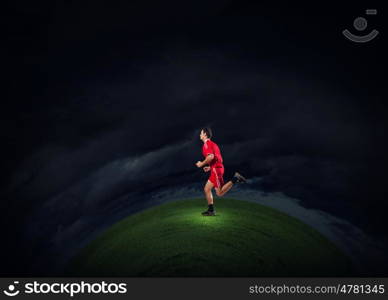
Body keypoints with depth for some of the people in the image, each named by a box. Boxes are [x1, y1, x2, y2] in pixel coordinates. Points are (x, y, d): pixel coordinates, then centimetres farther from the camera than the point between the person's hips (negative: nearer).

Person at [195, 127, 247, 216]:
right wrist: (210, 167, 22)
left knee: (220, 193, -9)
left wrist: (202, 163, -10)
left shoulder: (207, 143, -8)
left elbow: (211, 156, -24)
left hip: (216, 169, -10)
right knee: (206, 189, 9)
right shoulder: (212, 143, 22)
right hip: (215, 169, 10)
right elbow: (218, 158, 24)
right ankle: (211, 210, 9)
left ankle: (235, 179, -11)